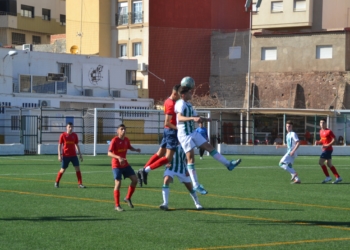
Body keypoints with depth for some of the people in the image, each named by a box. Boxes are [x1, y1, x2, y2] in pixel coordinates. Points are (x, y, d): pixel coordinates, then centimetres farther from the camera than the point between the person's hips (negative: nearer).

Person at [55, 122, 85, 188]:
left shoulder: (75, 135, 6)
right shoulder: (63, 135, -3)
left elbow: (77, 145, 13)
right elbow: (59, 145, -2)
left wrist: (80, 154, 10)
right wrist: (59, 155, -9)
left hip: (73, 155, 3)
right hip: (65, 156, -3)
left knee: (77, 168, -6)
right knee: (63, 170, 3)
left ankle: (80, 184, -2)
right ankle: (57, 182, 22)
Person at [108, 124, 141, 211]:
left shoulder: (126, 140, 4)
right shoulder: (114, 140, -16)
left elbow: (130, 147, 24)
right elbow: (109, 153, -25)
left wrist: (136, 150, 3)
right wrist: (118, 157, -41)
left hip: (125, 164, 7)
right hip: (116, 165, -7)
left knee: (135, 179, 0)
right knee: (118, 183, -11)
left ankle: (128, 198, 18)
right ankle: (117, 206, -2)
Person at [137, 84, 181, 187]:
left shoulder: (168, 101, 11)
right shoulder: (171, 104, -19)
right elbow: (167, 123, -22)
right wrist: (178, 128, -21)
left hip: (167, 131, 10)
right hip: (172, 131, -10)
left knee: (160, 153, 16)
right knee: (168, 158, -7)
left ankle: (143, 171, 17)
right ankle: (146, 170, -9)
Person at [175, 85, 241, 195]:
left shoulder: (188, 104, 15)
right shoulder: (180, 104, -15)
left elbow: (196, 117, 24)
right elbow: (180, 118, -33)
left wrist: (204, 119, 4)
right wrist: (192, 118, -47)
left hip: (193, 132, 9)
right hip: (184, 134, -9)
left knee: (209, 147, 10)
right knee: (190, 158, -8)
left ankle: (228, 164, 18)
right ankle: (196, 185, -6)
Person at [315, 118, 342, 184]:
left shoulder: (329, 131, -13)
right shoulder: (321, 131, 13)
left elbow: (334, 139, -16)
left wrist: (328, 145, -25)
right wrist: (318, 142, 4)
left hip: (328, 149, -9)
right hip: (325, 149, 9)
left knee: (321, 162, -11)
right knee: (329, 164, 11)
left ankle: (328, 177, -3)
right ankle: (338, 177, 16)